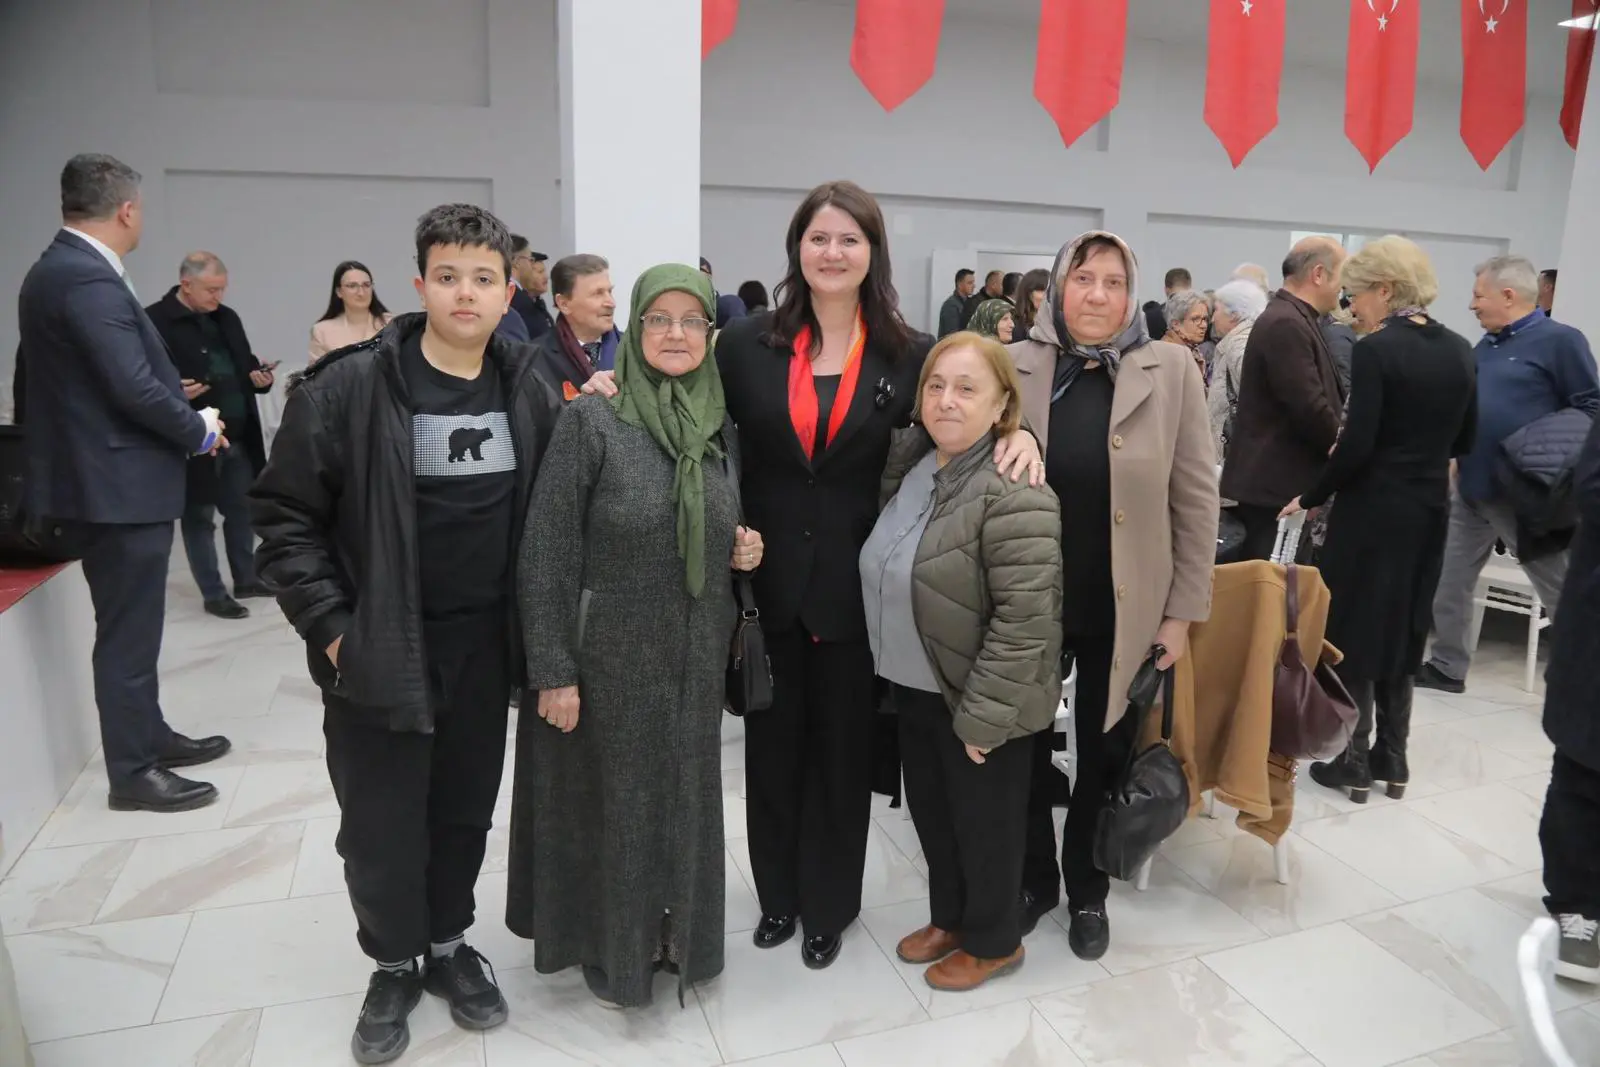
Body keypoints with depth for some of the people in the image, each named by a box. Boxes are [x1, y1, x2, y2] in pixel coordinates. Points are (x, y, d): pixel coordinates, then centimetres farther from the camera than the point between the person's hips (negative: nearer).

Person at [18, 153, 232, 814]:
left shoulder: (58, 269, 12)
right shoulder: (90, 280, -20)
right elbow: (135, 387, -25)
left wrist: (187, 420, 8)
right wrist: (200, 430, -9)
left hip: (105, 479, 10)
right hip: (118, 485, -10)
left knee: (131, 627, 20)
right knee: (128, 632, 1)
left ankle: (147, 736, 34)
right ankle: (133, 773, 13)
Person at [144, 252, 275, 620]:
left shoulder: (227, 317, 11)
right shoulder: (155, 320, -10)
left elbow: (244, 364, 19)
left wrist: (258, 377, -1)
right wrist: (175, 393, -27)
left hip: (238, 437, 7)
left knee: (241, 510, 16)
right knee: (198, 517, 6)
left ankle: (246, 579, 31)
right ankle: (213, 594, 15)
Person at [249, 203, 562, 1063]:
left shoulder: (528, 391, 0)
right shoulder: (350, 386, -12)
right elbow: (284, 514, -7)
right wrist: (330, 628, -10)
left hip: (483, 648, 3)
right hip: (377, 651, -2)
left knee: (465, 813, 16)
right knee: (379, 825, 10)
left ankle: (449, 943, 39)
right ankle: (393, 963, 34)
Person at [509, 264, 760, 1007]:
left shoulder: (721, 425, 4)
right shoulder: (590, 420, -12)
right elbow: (546, 553, -13)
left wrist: (744, 549, -5)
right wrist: (553, 668, -15)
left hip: (697, 657, 5)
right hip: (610, 657, -4)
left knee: (687, 798, 17)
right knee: (613, 801, 11)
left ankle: (675, 935, 40)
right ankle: (611, 949, 35)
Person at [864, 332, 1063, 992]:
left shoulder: (1012, 495, -25)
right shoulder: (911, 466, 2)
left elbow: (1025, 620, -25)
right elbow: (890, 574, 14)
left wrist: (981, 716, -21)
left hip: (975, 701, -7)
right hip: (915, 688, 8)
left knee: (982, 820, 12)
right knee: (929, 809, 21)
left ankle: (993, 941, 35)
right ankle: (949, 917, 43)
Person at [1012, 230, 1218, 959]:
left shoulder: (1171, 371, -4)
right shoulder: (1015, 367, -3)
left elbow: (1196, 497, -1)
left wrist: (1184, 610, -3)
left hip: (1123, 606, 0)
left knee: (1104, 752, 15)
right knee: (1022, 745, 14)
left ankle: (1088, 890, 37)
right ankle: (1032, 878, 37)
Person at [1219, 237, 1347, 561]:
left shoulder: (1292, 319, 15)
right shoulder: (1286, 324, -17)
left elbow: (1321, 397, 17)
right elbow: (1309, 409, -22)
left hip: (1283, 481, 10)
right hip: (1275, 485, -10)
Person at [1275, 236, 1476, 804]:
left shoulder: (1375, 350, -16)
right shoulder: (1459, 350, 6)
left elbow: (1357, 445, -20)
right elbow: (1463, 439, 12)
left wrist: (1312, 497, -7)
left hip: (1373, 508, -7)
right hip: (1429, 509, 7)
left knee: (1352, 628, 5)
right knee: (1402, 627, 17)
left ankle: (1354, 762, 12)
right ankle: (1393, 758, 25)